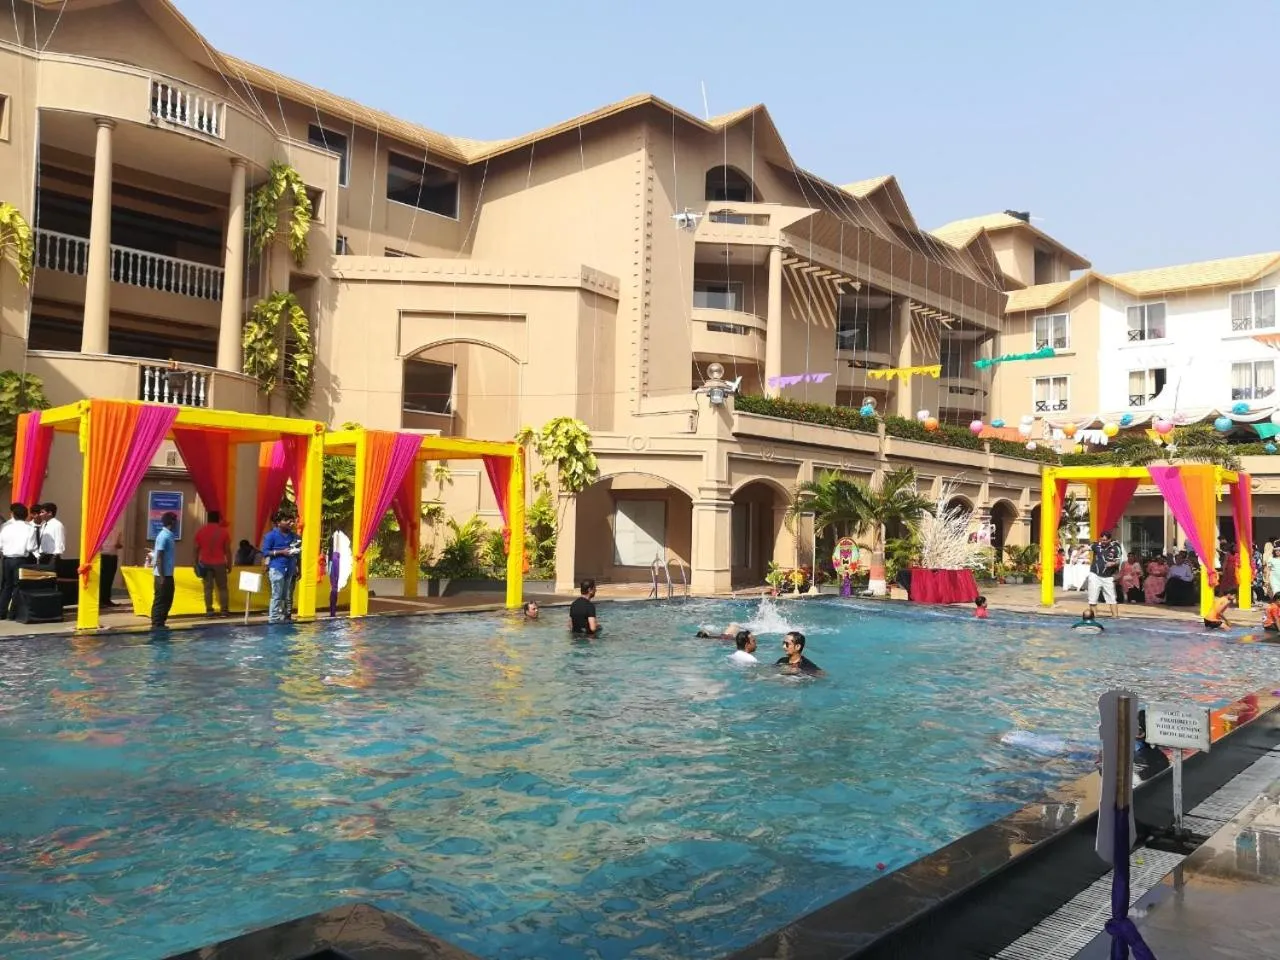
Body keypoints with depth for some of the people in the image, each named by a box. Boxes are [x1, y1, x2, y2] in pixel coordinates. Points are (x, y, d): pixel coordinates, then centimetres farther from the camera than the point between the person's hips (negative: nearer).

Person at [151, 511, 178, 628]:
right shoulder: (164, 536, -16)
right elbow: (159, 557, -19)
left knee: (167, 600, 13)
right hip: (163, 575, -9)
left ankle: (161, 624, 20)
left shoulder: (169, 535, 12)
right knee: (160, 600, -3)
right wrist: (161, 576, -20)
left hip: (168, 574, 9)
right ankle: (156, 625, 2)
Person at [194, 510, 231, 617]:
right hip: (219, 563, -1)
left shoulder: (201, 531, 2)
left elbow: (196, 549, 3)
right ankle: (224, 610, 3)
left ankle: (209, 610, 0)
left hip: (205, 563, 1)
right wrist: (229, 564, 4)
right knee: (222, 587, 6)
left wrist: (196, 563, 11)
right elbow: (227, 550, -3)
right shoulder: (223, 531, -3)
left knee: (208, 587, 3)